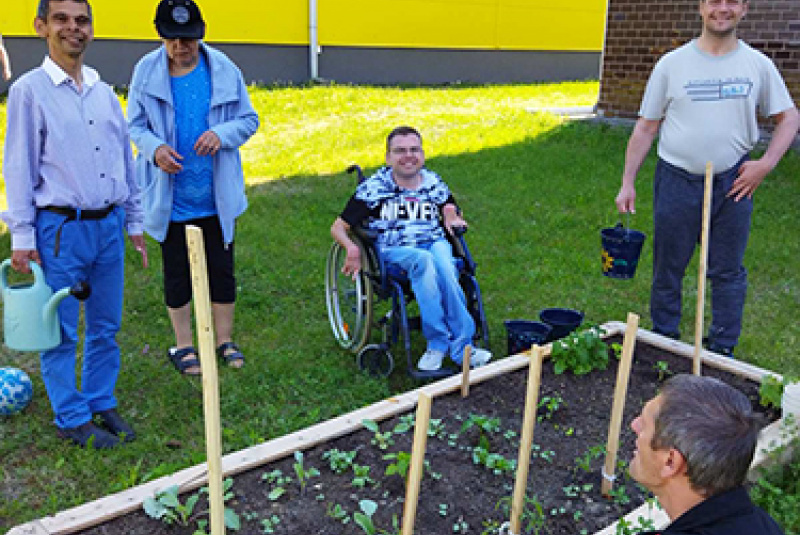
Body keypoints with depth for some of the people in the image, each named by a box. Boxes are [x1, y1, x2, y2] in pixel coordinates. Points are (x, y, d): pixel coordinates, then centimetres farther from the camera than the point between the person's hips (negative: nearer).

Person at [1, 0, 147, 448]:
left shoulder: (104, 92, 10)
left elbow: (126, 159, 16)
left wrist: (135, 222, 16)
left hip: (109, 226, 5)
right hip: (60, 229, -5)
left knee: (106, 328, 13)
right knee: (62, 331, 5)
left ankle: (102, 403, 28)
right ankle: (73, 419, 18)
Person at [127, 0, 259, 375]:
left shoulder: (223, 69, -3)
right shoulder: (147, 71, -3)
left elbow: (249, 119, 2)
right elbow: (134, 125, 3)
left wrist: (221, 133, -19)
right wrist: (154, 147, -19)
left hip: (218, 198, 1)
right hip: (170, 198, 0)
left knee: (222, 270, 10)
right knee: (177, 274, 11)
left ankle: (225, 341, 28)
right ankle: (183, 346, 28)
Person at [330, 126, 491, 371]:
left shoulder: (435, 185, 16)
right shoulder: (372, 188, 7)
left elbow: (453, 221, 29)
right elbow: (338, 227, 8)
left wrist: (453, 219, 4)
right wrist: (351, 247, -14)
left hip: (435, 244, 3)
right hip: (393, 252, -2)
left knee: (442, 261, -35)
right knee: (423, 260, -36)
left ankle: (438, 345, -32)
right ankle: (460, 343, -32)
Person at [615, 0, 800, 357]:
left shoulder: (757, 64, 3)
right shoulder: (672, 64, 0)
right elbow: (645, 128, 1)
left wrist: (766, 164, -4)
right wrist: (628, 183, -3)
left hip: (733, 182, 1)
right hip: (678, 181, -1)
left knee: (728, 272, 9)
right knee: (668, 269, 8)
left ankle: (722, 350, 24)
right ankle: (664, 342, 25)